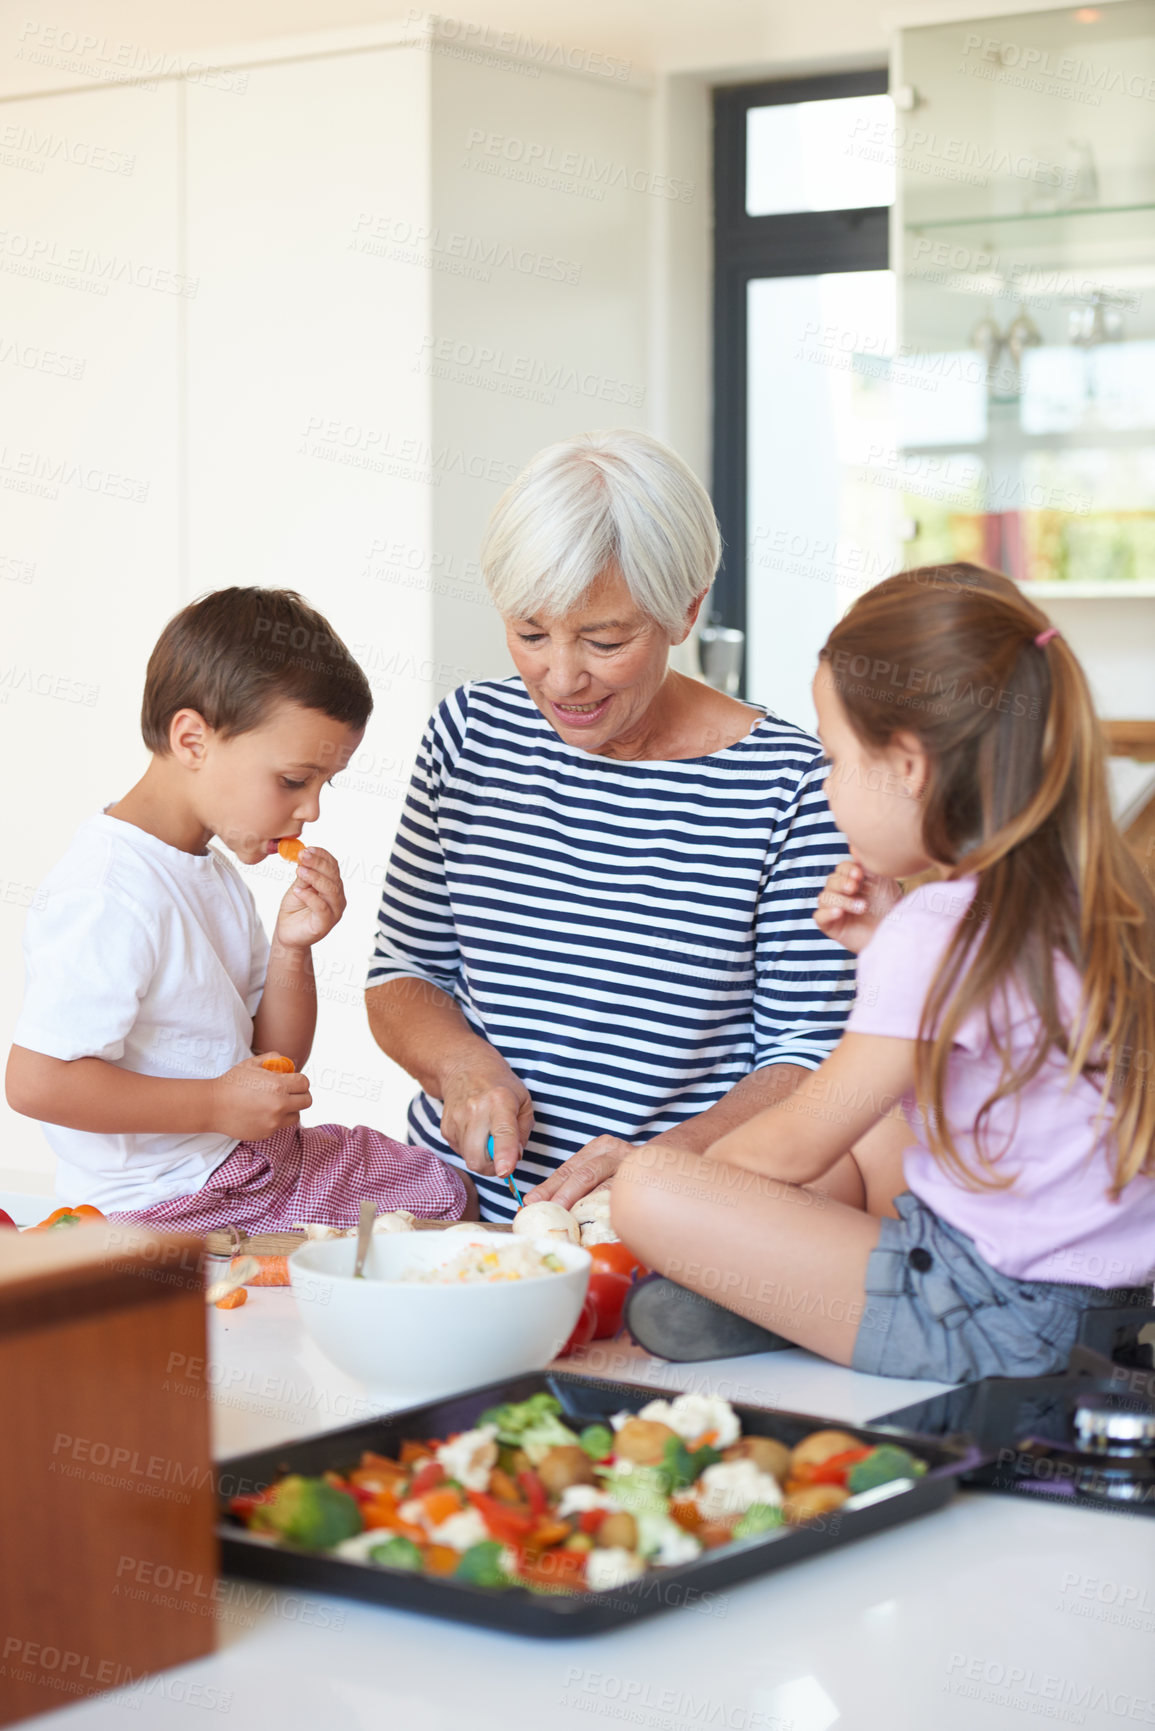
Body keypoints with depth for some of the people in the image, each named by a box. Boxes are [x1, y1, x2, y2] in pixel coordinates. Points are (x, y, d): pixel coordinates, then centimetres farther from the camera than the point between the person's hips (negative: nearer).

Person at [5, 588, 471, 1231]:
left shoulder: (215, 876, 8)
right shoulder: (113, 893, -24)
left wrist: (291, 948, -5)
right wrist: (218, 1105, -23)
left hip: (251, 1165, 10)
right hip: (165, 1210, -10)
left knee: (449, 1191, 12)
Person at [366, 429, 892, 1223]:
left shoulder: (787, 782, -5)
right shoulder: (471, 733, 7)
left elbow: (808, 1054, -2)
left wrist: (669, 1161, -19)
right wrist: (461, 1062, -6)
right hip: (456, 1211, 3)